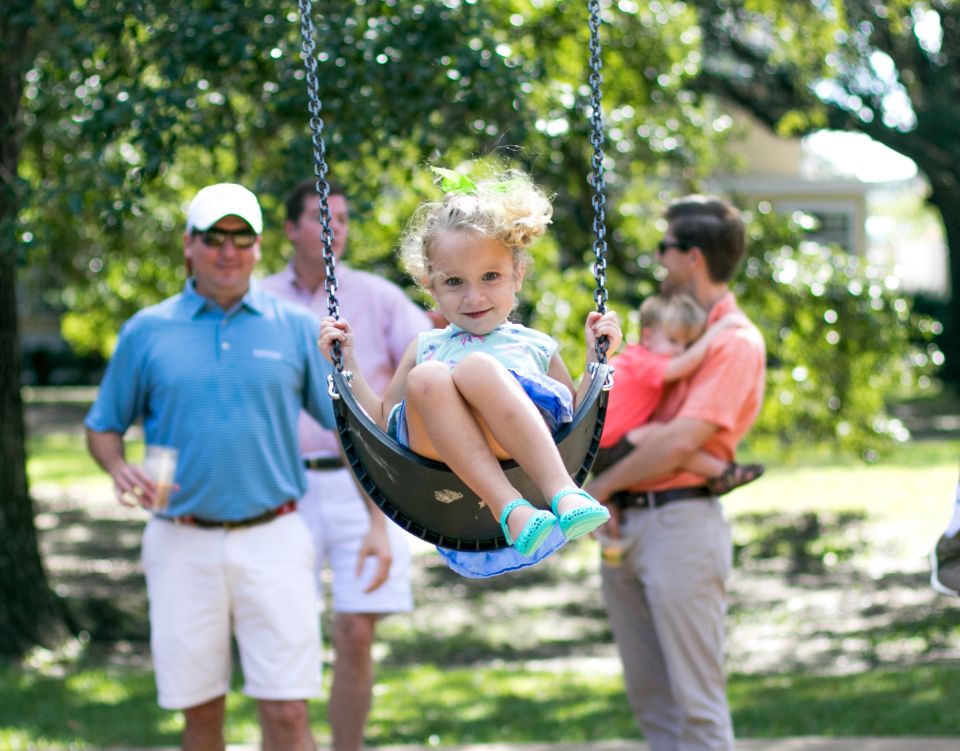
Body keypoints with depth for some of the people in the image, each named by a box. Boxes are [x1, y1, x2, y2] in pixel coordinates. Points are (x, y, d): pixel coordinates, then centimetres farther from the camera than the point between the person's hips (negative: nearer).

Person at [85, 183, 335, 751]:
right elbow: (102, 427, 11)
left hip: (272, 540, -1)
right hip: (183, 547, 1)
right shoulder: (147, 332, 6)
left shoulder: (297, 330, 5)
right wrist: (120, 470, -9)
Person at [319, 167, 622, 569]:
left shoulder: (536, 346, 32)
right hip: (439, 448, 1)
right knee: (426, 377, -30)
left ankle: (563, 493, -46)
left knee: (476, 367, -31)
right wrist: (348, 364, 25)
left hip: (521, 445, -1)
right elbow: (382, 423, 31)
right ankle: (509, 510, -43)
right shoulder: (426, 347, 36)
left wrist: (596, 355, 20)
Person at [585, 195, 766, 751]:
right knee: (650, 696, 11)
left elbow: (680, 442, -18)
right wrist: (607, 495, 2)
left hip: (680, 522, -9)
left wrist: (600, 487, -9)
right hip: (626, 524, 9)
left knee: (697, 700, -7)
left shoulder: (736, 344, -10)